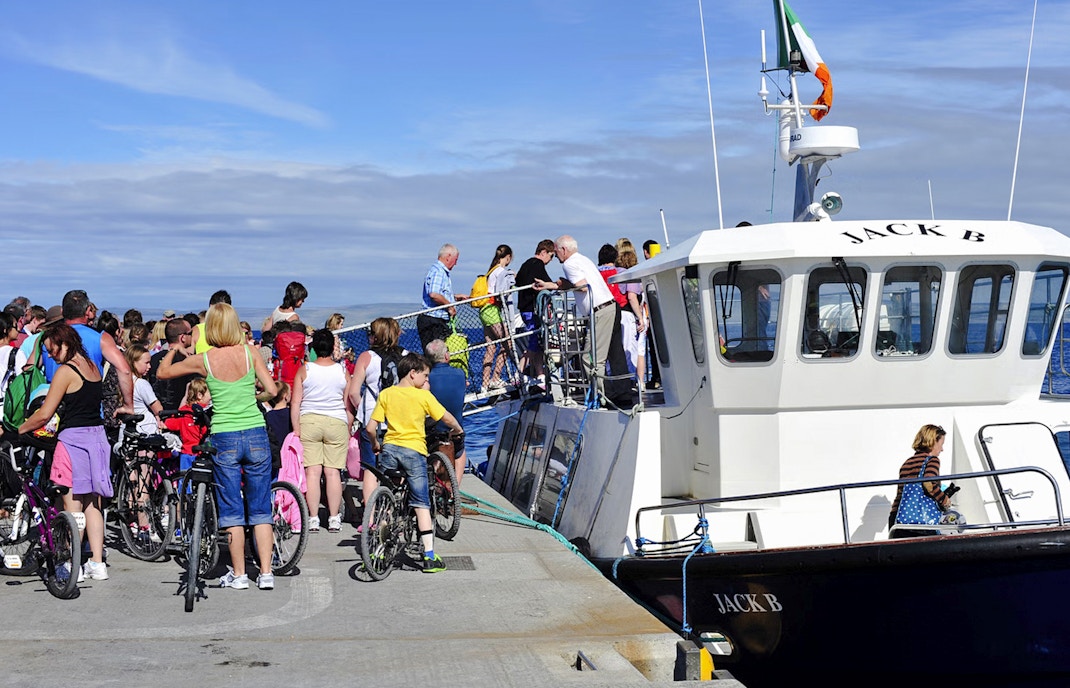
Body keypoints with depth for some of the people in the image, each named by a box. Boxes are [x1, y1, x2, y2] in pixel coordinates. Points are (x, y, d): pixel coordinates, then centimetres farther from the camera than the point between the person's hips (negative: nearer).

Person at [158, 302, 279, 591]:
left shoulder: (204, 359, -5)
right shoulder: (249, 352, -3)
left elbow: (162, 372, 8)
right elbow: (272, 390, -3)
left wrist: (174, 348, 25)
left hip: (224, 437, -1)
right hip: (256, 434, 1)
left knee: (232, 510, 8)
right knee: (260, 508, 8)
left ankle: (239, 574, 11)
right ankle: (266, 573, 7)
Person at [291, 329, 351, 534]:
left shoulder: (304, 370, -1)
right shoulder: (343, 371, 2)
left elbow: (295, 403, -2)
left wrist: (296, 428, 3)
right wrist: (348, 430, 15)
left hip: (309, 423, -1)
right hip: (337, 424, 1)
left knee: (312, 471, 1)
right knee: (333, 472, 3)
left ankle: (313, 519, 0)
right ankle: (334, 519, 4)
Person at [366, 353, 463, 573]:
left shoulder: (386, 394, 4)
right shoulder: (423, 395, -4)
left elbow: (371, 428, 0)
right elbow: (447, 418, 1)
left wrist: (375, 445, 19)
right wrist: (457, 430, 22)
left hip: (389, 448, 3)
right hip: (414, 450, -3)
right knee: (421, 504, 1)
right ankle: (429, 557, -2)